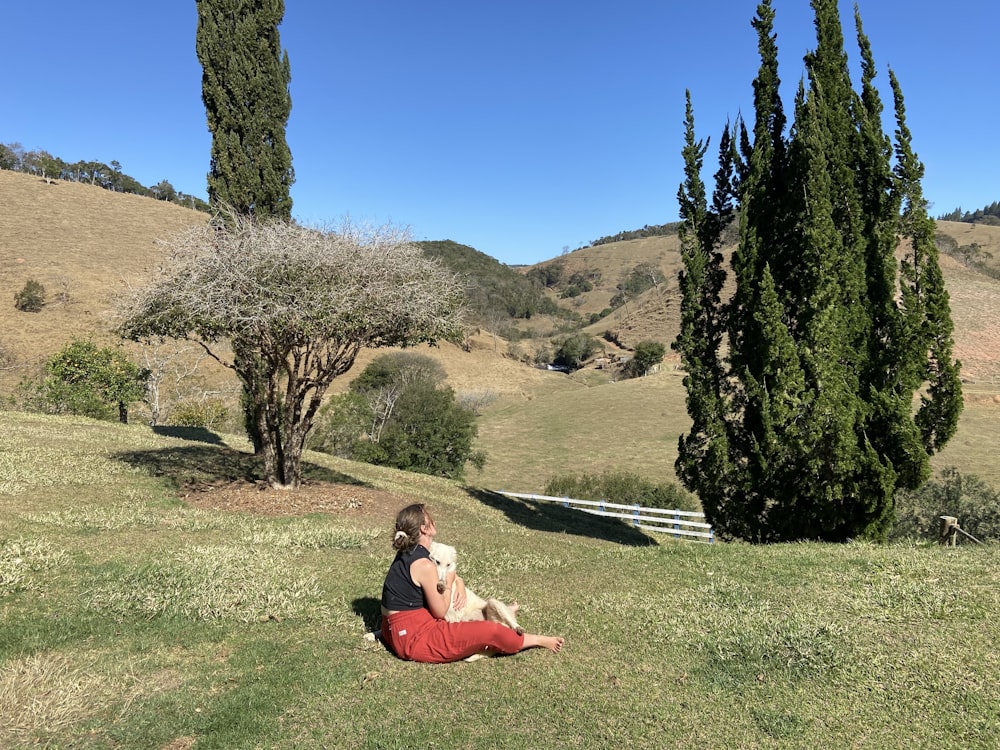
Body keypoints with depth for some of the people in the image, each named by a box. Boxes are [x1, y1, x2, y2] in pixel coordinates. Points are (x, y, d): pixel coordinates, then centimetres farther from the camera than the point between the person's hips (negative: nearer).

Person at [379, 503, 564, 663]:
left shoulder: (407, 554, 4)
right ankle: (537, 641, 16)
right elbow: (440, 612, -13)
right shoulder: (424, 565, -23)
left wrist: (459, 583, 2)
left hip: (398, 632, 10)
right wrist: (449, 583, -1)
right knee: (490, 631, -5)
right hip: (413, 639, -10)